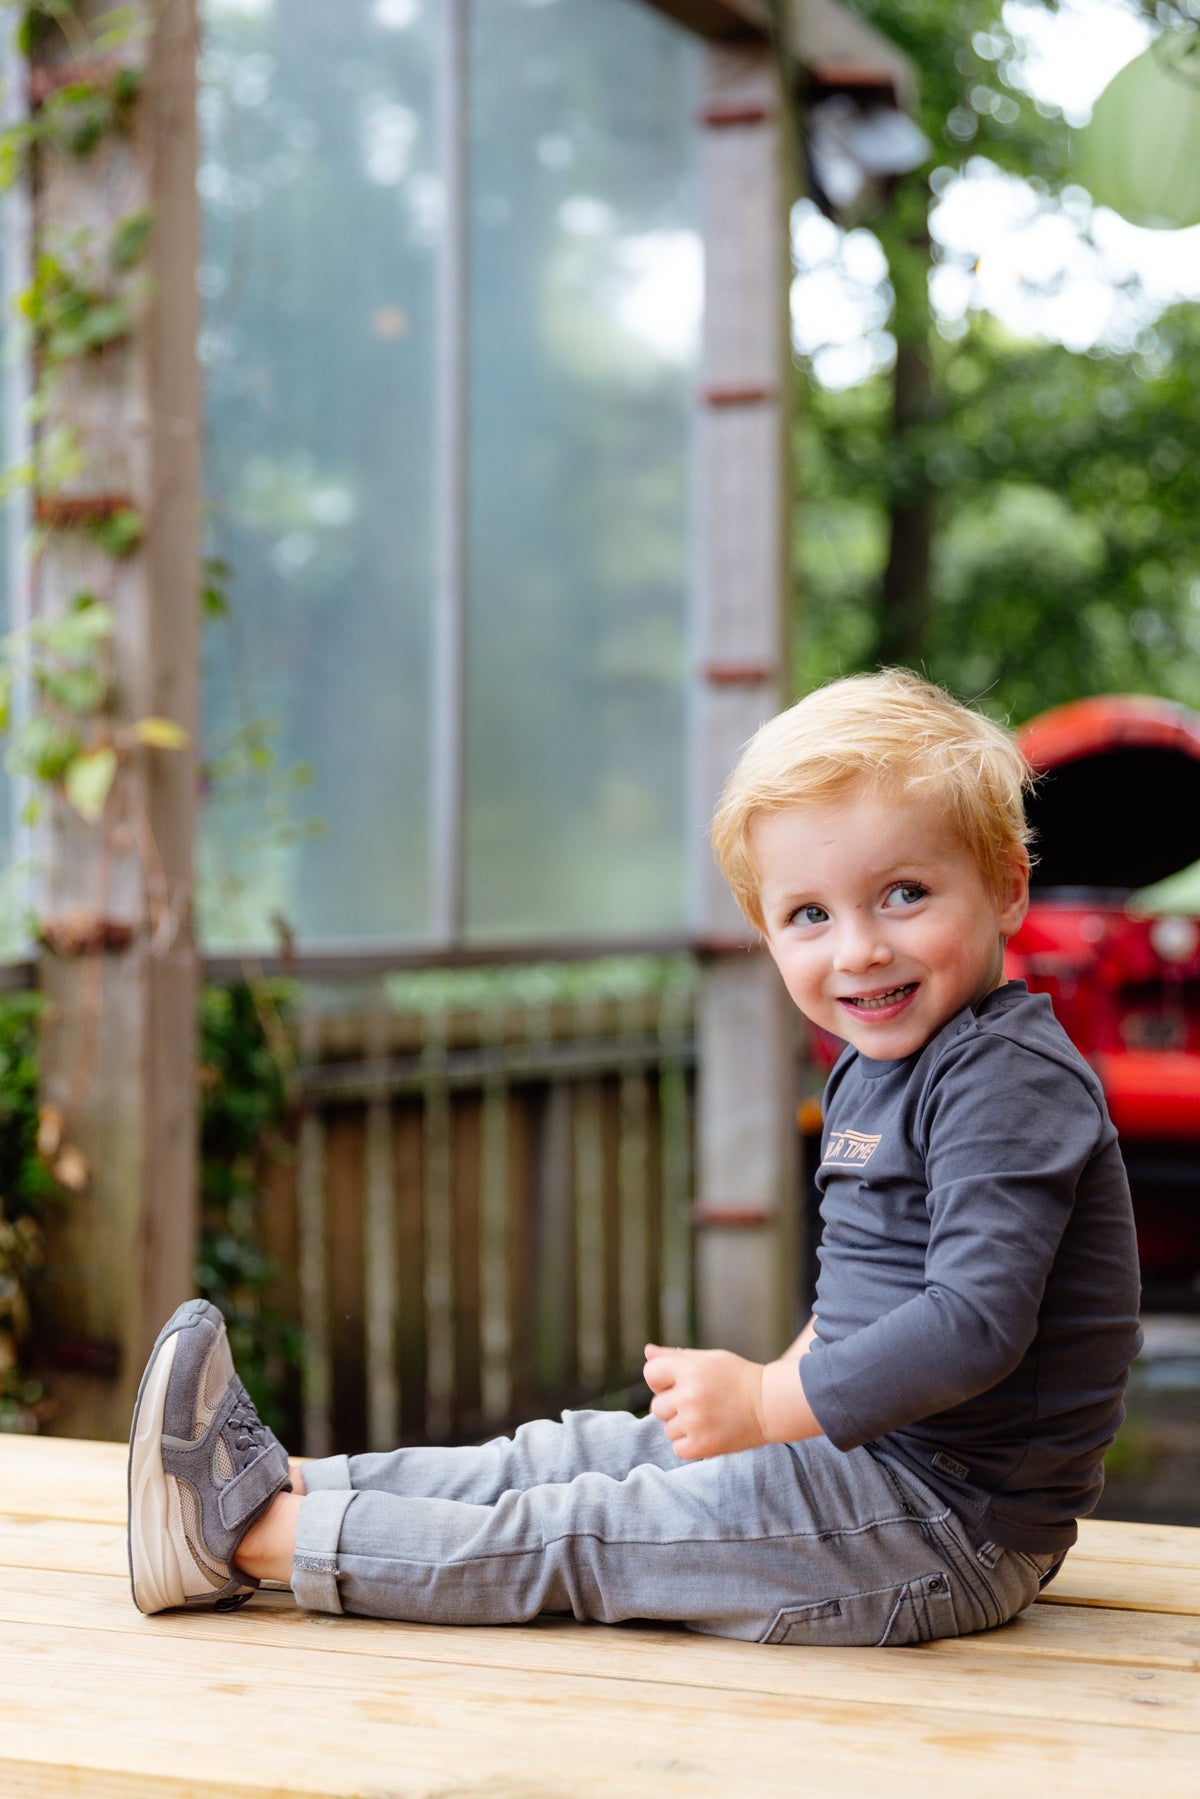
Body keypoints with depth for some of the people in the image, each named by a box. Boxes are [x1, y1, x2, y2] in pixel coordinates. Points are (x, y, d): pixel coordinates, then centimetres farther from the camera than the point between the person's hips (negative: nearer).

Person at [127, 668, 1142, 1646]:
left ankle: (251, 1534, -3)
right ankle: (279, 1485, 11)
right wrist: (789, 1380, 9)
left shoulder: (1010, 1084, -21)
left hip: (951, 1520, -9)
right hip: (873, 1460, 9)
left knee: (584, 1534, -7)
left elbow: (976, 1323, -31)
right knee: (570, 1453, 7)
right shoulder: (876, 1070, 12)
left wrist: (769, 1405, -26)